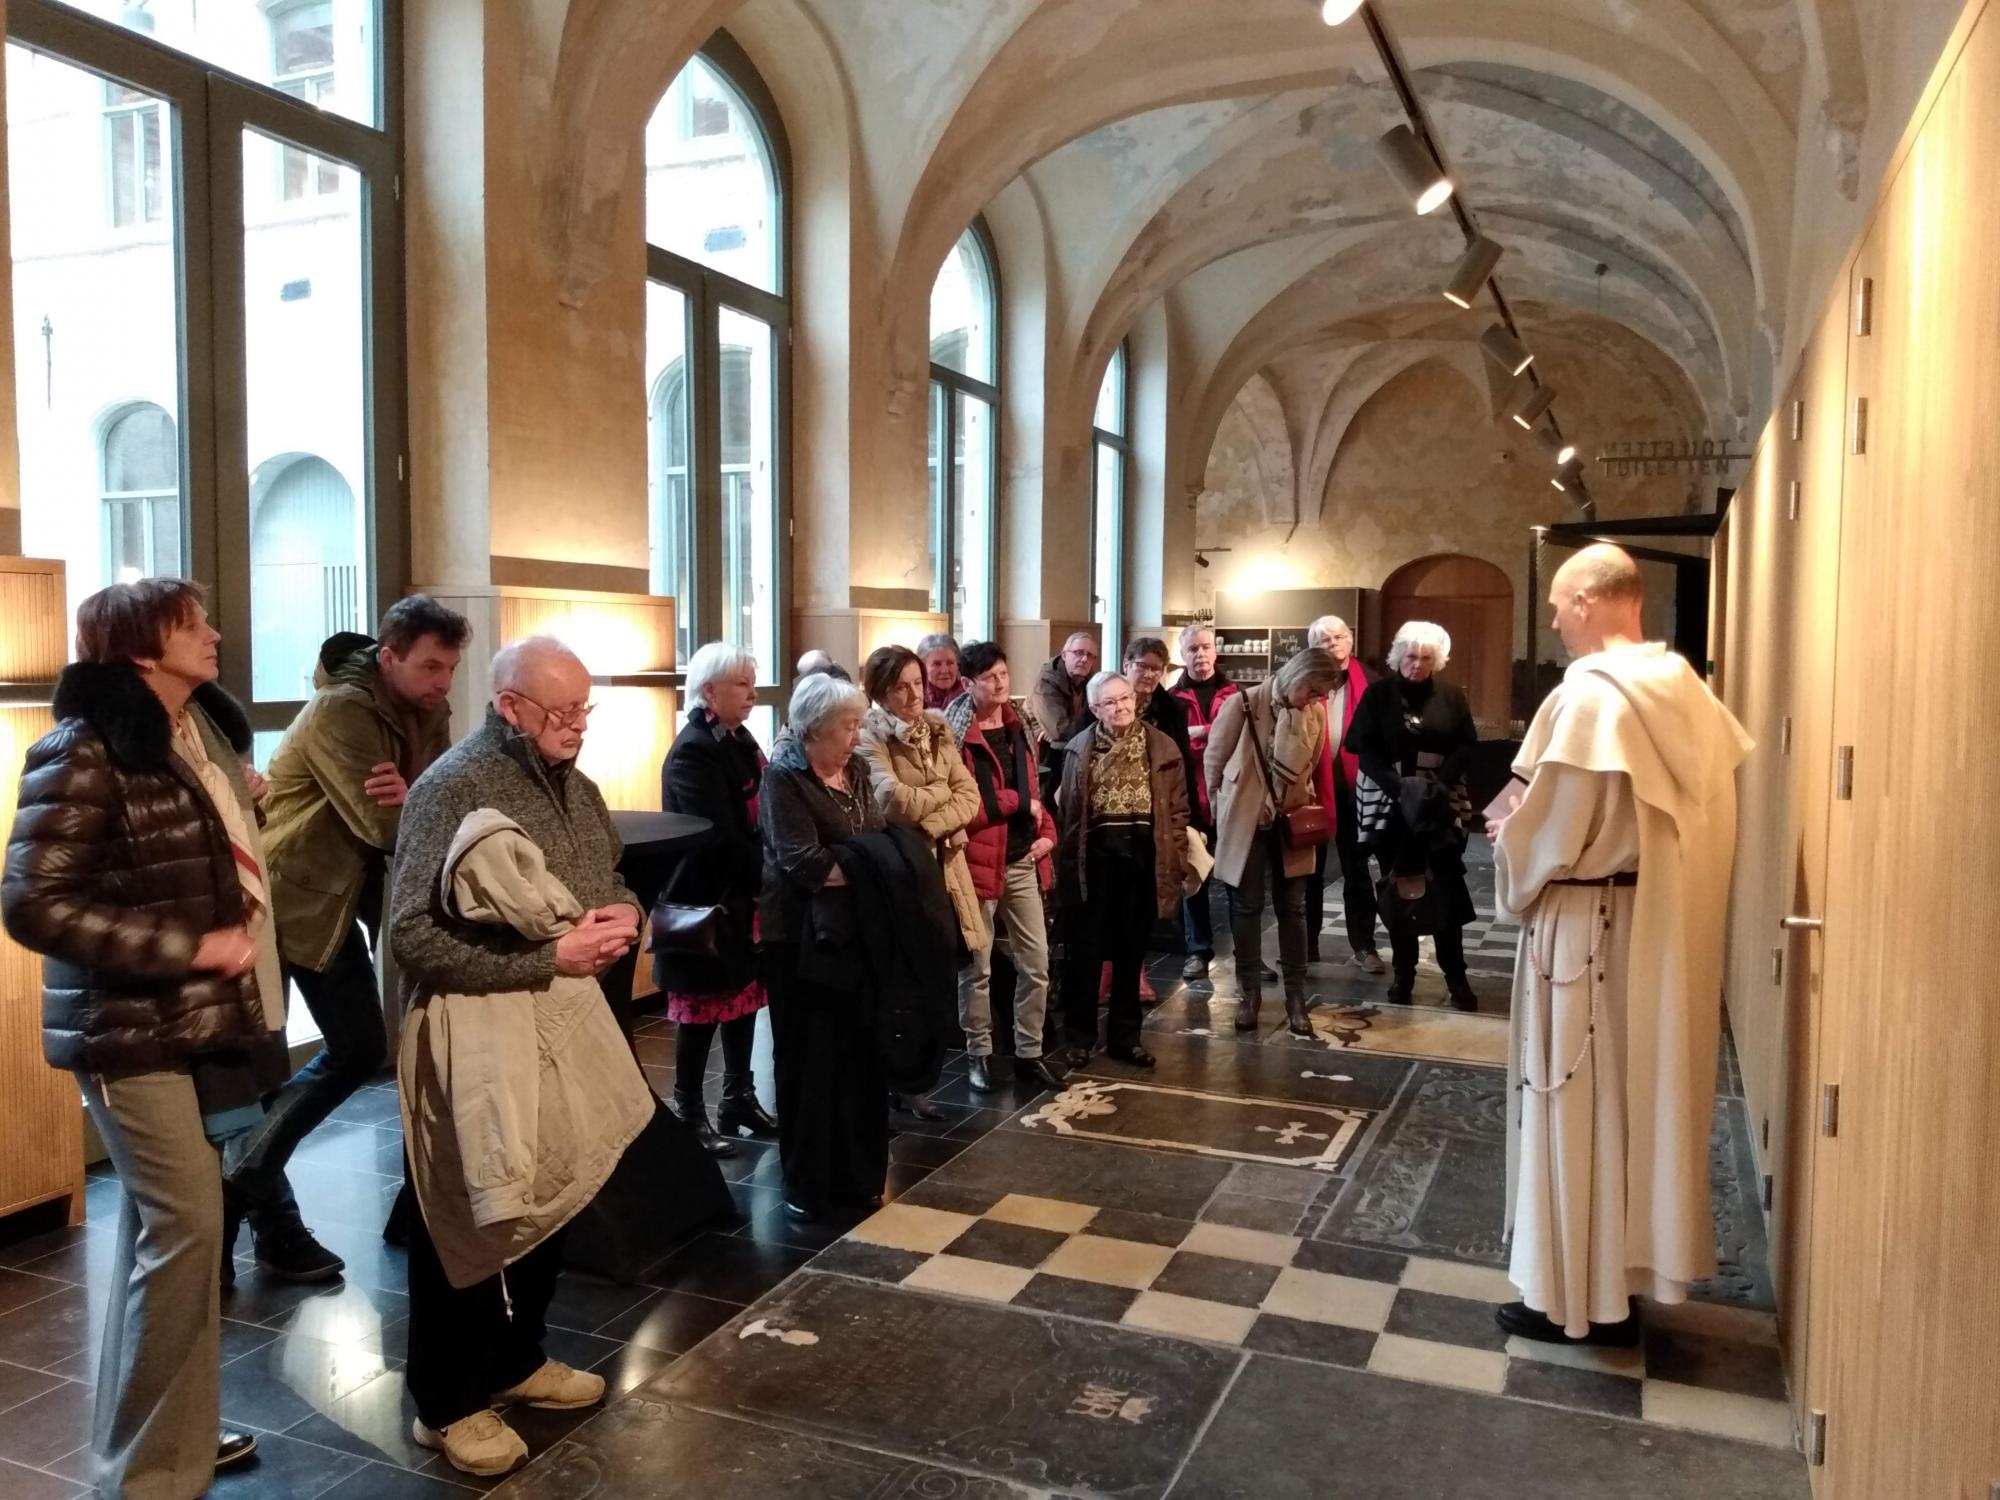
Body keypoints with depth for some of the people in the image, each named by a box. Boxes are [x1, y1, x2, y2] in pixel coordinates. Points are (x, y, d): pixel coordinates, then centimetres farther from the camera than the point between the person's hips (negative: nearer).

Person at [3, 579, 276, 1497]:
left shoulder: (203, 732, 8)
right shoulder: (85, 753, -15)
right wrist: (189, 948, -21)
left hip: (197, 1020, 8)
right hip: (131, 1030, -8)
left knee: (162, 1226, 17)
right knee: (184, 1224, -5)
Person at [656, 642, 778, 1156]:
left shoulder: (740, 741, 11)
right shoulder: (693, 751, -17)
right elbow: (718, 838, -23)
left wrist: (762, 879, -3)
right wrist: (765, 875, -15)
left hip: (743, 897, 8)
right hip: (707, 900, -8)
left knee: (745, 997, 14)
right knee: (704, 1009, 2)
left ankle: (739, 1099, 27)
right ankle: (687, 1112, 15)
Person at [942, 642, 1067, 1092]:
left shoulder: (1018, 729, 12)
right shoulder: (956, 735, -12)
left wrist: (1046, 833, 3)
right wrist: (1016, 802, -13)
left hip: (1023, 862, 6)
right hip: (979, 863, -6)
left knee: (1036, 963, 9)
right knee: (977, 967, 6)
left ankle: (1029, 1052, 22)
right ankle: (978, 1053, 21)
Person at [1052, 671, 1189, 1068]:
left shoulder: (1162, 747, 4)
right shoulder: (1080, 749, 3)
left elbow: (1178, 808, 5)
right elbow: (1067, 810, 2)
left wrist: (1174, 859, -1)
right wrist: (1069, 862, -3)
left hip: (1143, 857, 1)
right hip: (1096, 856, -1)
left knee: (1131, 952, 11)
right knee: (1086, 951, 4)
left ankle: (1124, 1036, 22)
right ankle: (1080, 1036, 16)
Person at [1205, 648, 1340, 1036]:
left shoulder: (1316, 713, -3)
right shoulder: (1245, 703, -13)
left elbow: (1311, 767, 10)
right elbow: (1214, 759, -4)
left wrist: (1308, 806, 2)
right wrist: (1223, 807, 5)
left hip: (1290, 824, 3)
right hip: (1245, 821, -2)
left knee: (1292, 908, 7)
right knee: (1246, 907, 8)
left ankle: (1295, 997, 15)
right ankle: (1249, 992, 20)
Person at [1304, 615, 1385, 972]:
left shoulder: (1369, 681, -1)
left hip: (1353, 786, 0)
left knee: (1357, 869, 9)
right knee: (1310, 869, 12)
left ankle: (1364, 944, 17)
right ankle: (1307, 942, 22)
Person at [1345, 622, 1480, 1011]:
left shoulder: (1451, 695, 3)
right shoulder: (1378, 694, 0)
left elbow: (1468, 746, 1)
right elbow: (1363, 748, -5)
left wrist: (1439, 780, -15)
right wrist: (1398, 785, -18)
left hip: (1440, 804, 0)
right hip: (1389, 804, 0)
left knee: (1447, 887, -2)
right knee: (1397, 888, 5)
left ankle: (1456, 976, 7)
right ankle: (1403, 974, 14)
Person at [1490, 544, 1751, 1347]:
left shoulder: (1589, 695, -20)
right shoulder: (1685, 690, 5)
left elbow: (1552, 830, -19)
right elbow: (1691, 815, 12)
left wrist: (1507, 845, 3)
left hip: (1590, 926, -8)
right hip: (1664, 923, 8)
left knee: (1578, 1104, 3)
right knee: (1638, 1092, 17)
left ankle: (1576, 1294, 14)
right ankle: (1626, 1271, 30)